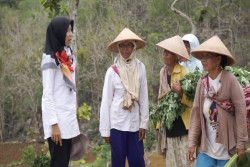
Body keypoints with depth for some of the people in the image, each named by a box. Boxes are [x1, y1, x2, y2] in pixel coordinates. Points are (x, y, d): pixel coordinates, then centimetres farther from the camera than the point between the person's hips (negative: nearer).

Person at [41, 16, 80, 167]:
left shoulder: (69, 57, 13)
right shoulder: (50, 59, -9)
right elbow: (47, 94, -12)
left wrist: (74, 119, 13)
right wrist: (54, 124, -17)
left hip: (69, 119, 7)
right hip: (57, 120, -7)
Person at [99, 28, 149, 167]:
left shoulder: (140, 68, 2)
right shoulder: (112, 71, -4)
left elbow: (144, 98, 4)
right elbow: (106, 102, -1)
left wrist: (144, 123, 1)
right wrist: (105, 130, -2)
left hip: (134, 124, 2)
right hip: (117, 124, -2)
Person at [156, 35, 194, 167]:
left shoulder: (184, 72, -9)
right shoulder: (163, 72, 11)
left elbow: (191, 101, -12)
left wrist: (180, 93, -28)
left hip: (183, 125, -6)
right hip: (168, 125, 6)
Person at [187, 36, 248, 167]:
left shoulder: (229, 80, -9)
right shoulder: (202, 82, 3)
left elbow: (241, 112, -10)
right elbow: (196, 114, 4)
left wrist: (241, 143, -12)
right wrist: (192, 143, -1)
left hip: (227, 149, -4)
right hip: (206, 148, 4)